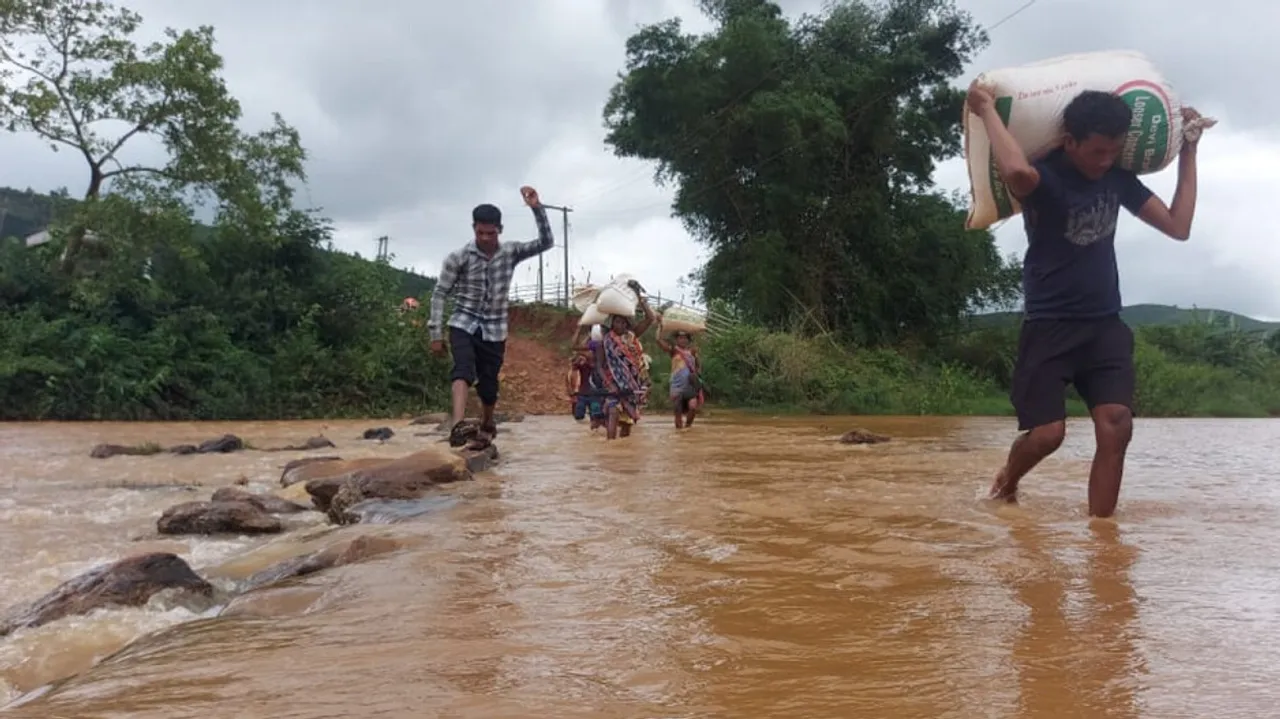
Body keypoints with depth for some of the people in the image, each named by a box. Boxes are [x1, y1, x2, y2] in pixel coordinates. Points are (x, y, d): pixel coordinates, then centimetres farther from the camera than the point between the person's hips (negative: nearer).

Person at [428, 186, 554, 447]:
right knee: (464, 369, -28)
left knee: (488, 386, 7)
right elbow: (439, 294, -3)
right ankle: (457, 425, -45)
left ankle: (486, 428, 33)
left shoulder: (510, 253, -2)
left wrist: (537, 208, -22)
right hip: (463, 324, -2)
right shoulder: (458, 257, -7)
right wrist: (435, 333, -7)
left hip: (494, 330, 2)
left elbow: (546, 243, -11)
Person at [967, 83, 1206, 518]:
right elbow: (1016, 170, -41)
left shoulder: (1119, 178, 7)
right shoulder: (1044, 176, -14)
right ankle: (1007, 480, 23)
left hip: (1105, 325, 5)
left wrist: (1188, 152, 9)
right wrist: (987, 110, -28)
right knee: (1047, 433, -10)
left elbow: (1178, 226, 8)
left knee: (1116, 426, -12)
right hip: (1049, 326, -5)